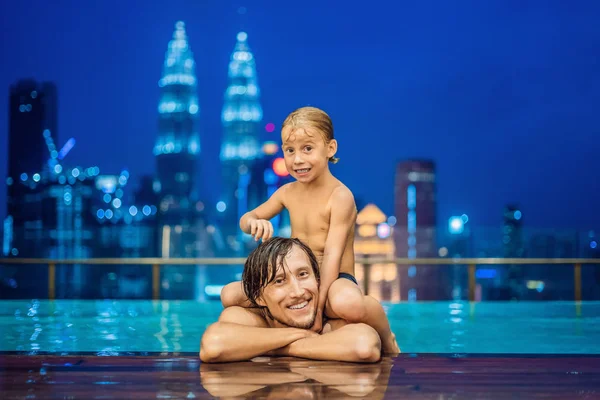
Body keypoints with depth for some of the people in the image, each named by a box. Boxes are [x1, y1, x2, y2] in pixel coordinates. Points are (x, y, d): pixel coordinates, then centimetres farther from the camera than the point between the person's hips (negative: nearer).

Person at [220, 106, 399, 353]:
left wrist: (317, 305, -28)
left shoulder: (340, 197, -14)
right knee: (230, 295, -9)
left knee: (347, 304, -43)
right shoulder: (288, 193, 6)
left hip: (334, 280, -6)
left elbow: (332, 256, -21)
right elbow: (246, 219, 15)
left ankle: (386, 339, -9)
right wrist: (254, 222, -12)